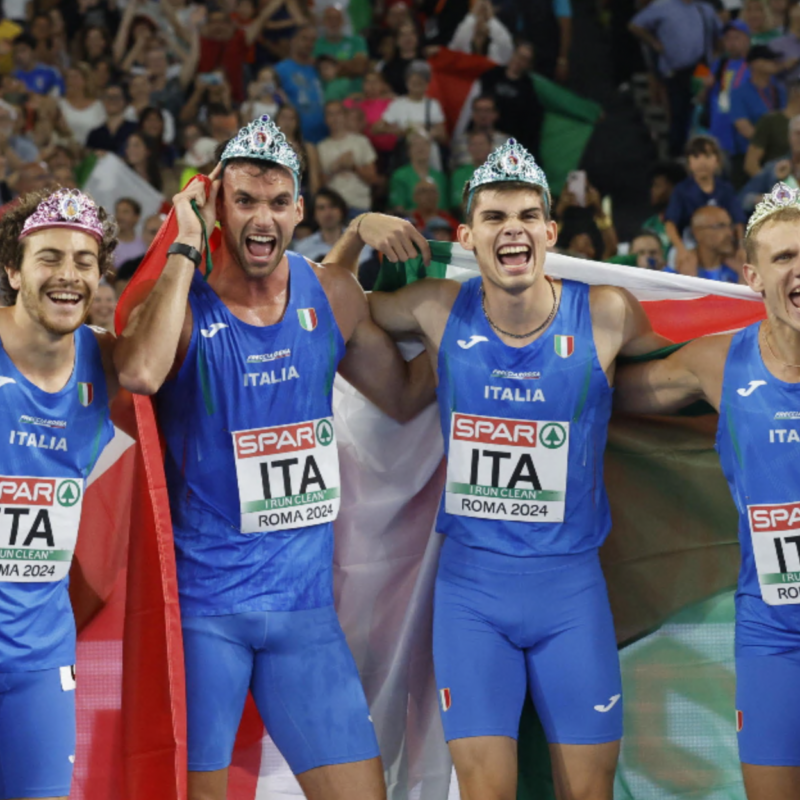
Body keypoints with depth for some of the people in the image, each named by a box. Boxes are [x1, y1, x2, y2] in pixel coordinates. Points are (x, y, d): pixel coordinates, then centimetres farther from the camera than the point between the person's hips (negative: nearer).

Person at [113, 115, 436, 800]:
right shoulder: (182, 303, -8)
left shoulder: (331, 297, 4)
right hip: (200, 605, -4)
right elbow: (141, 372, -32)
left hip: (304, 603, 4)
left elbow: (404, 396, 19)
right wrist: (187, 247, -22)